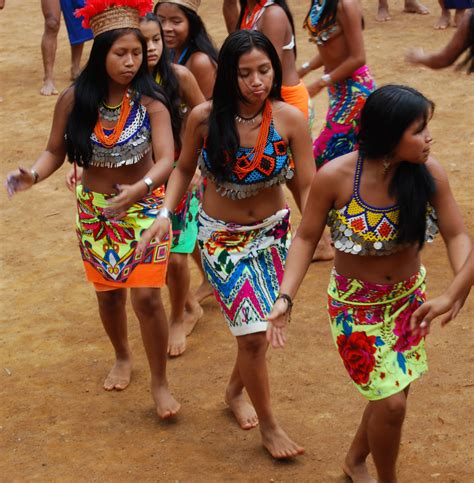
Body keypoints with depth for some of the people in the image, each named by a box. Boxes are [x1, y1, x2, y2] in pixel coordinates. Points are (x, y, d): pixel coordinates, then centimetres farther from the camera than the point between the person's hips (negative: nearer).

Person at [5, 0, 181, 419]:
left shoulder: (150, 102, -18)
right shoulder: (74, 100, -13)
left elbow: (166, 159, -27)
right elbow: (56, 152, -5)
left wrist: (140, 188, -46)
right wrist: (33, 176, -26)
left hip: (143, 207, -2)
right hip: (94, 211, 3)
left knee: (146, 296, -10)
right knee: (108, 293, 16)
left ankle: (160, 382, 9)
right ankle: (122, 357, 46)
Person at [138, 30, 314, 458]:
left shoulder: (290, 119, -18)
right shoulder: (204, 118, -18)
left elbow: (307, 187, -15)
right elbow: (184, 169, 0)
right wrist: (166, 214, -14)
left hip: (272, 234, 2)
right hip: (221, 238, -2)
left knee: (258, 325, 18)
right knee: (253, 333, -6)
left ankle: (236, 390, 49)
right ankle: (268, 426, 16)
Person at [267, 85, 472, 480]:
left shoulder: (428, 171, -18)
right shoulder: (335, 177, -25)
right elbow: (306, 238, -12)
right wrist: (285, 297, -22)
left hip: (409, 299, 4)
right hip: (356, 304, -4)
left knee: (393, 392, 18)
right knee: (392, 403, -4)